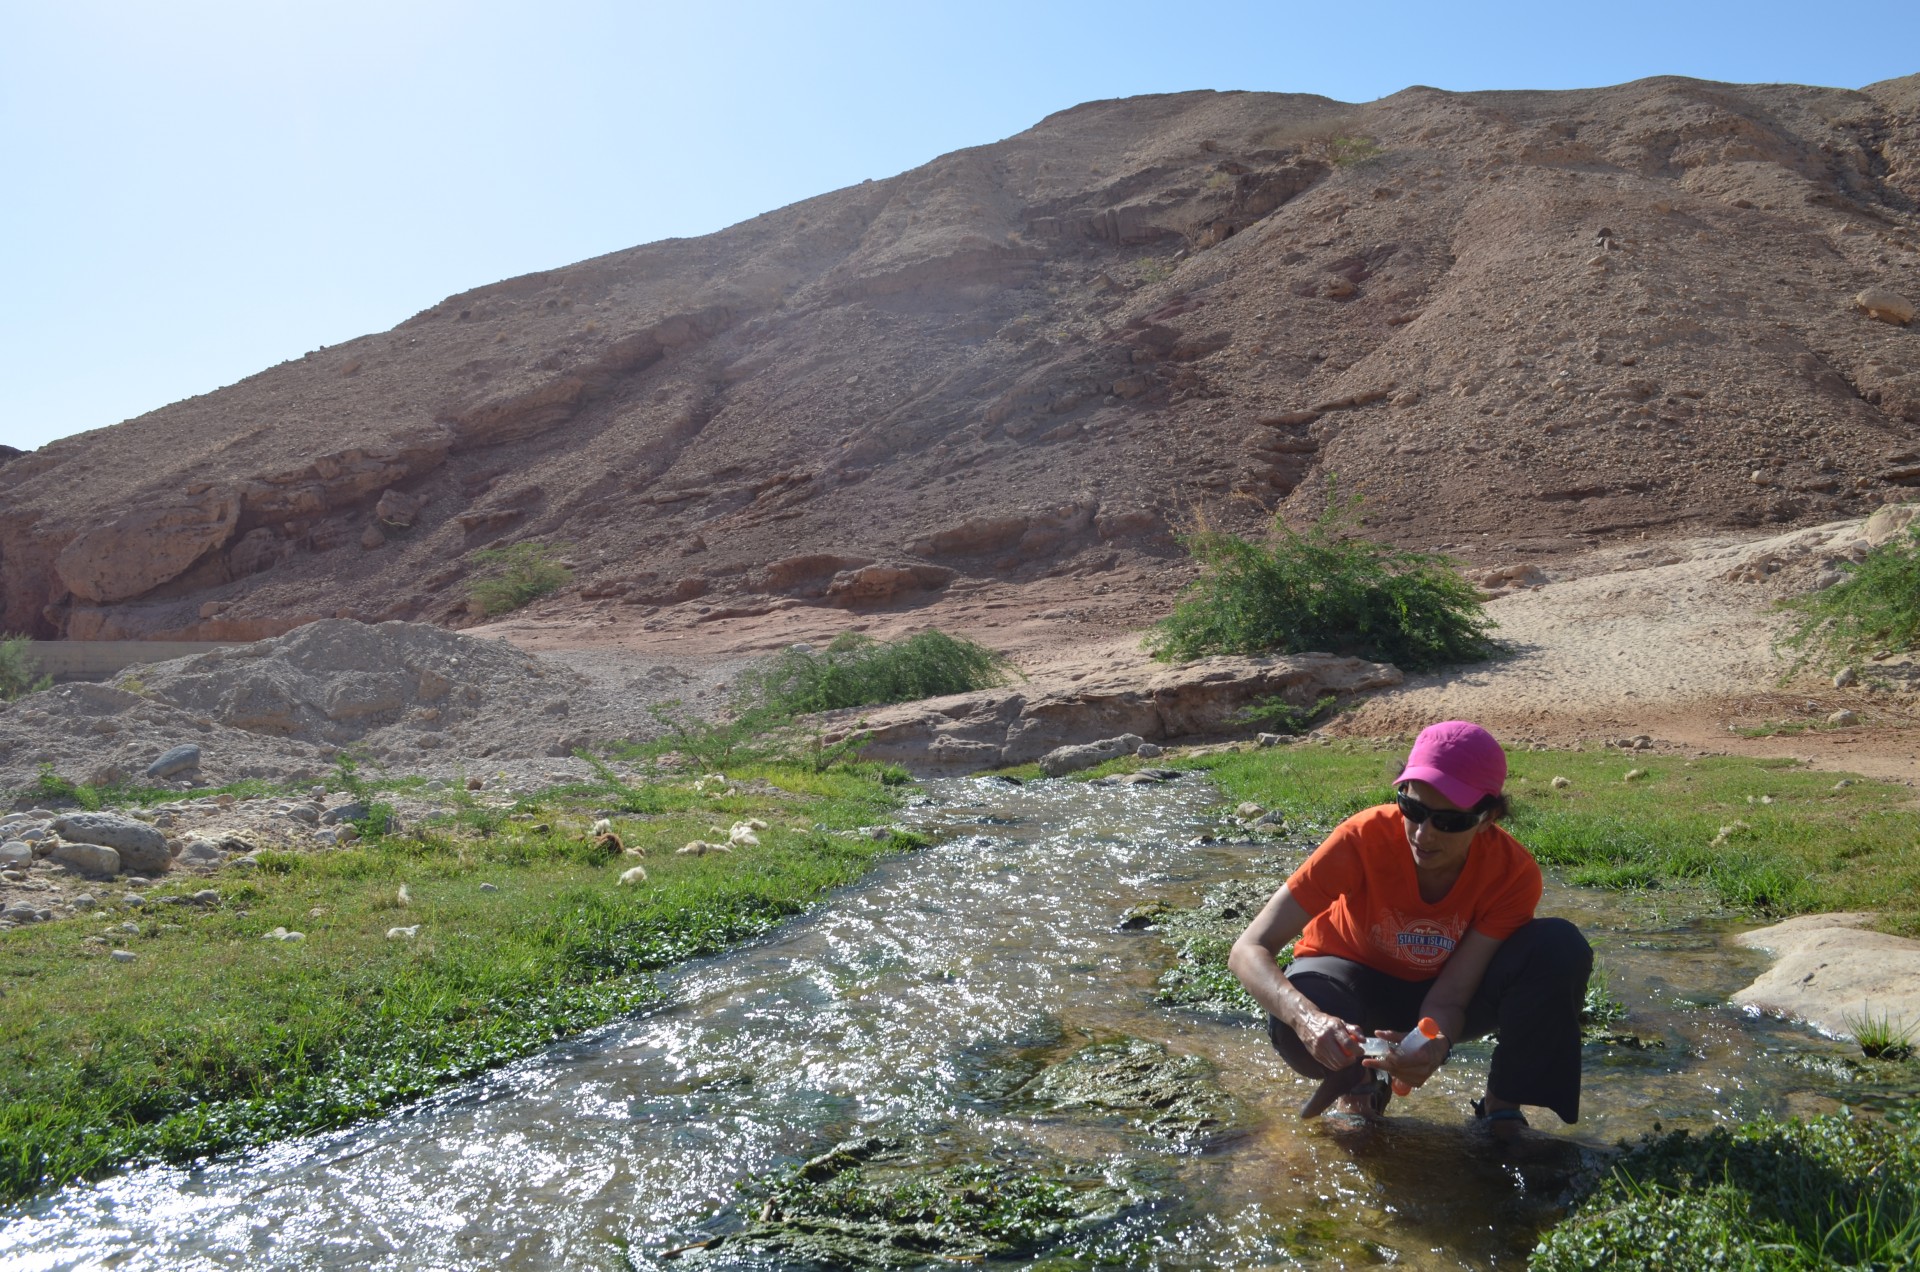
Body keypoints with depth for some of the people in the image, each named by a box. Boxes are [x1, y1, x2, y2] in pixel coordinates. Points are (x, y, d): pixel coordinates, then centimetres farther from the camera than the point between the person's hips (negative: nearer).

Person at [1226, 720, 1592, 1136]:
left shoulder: (1513, 872, -26)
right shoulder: (1362, 839, -32)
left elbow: (1448, 997, -27)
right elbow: (1249, 950, -35)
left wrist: (1434, 1046, -51)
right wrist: (1307, 1017, -55)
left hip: (1436, 998, 2)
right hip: (1357, 984, -1)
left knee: (1560, 949, -27)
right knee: (1294, 1028, -38)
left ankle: (1502, 1103, -4)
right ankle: (1358, 1075, 0)